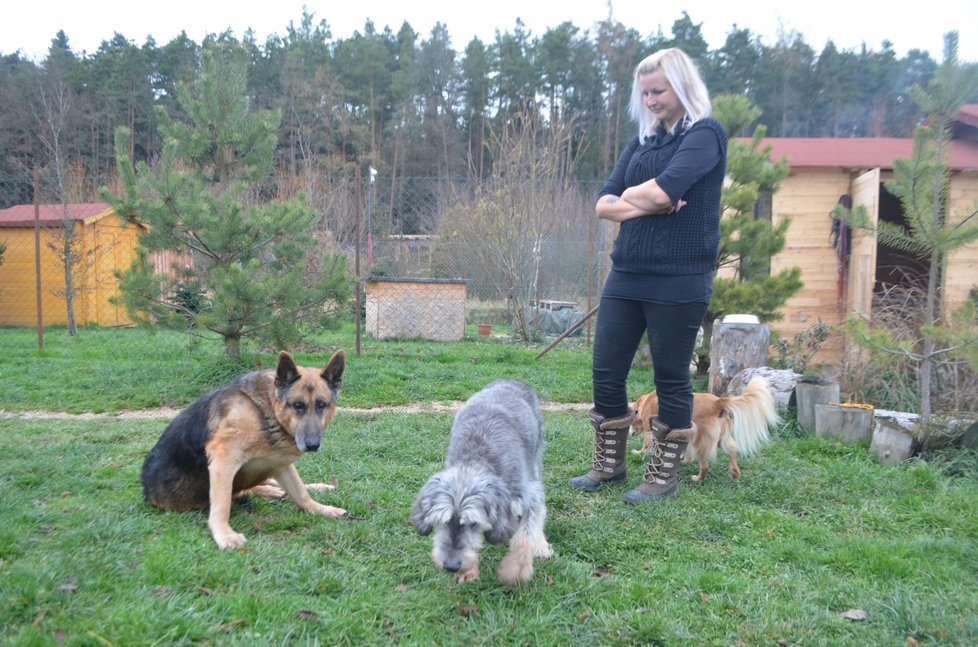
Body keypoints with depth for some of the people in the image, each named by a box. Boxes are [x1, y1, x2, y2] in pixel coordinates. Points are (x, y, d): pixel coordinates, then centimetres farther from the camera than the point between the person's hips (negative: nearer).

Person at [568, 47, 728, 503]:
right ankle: (609, 464, 26)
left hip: (679, 281, -6)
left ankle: (663, 477, 19)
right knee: (606, 372, 8)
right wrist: (645, 205, -11)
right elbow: (604, 204, 6)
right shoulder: (642, 142, 15)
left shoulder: (705, 134, -4)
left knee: (672, 378, 5)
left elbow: (662, 190, -20)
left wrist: (629, 195, 0)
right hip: (626, 276, 7)